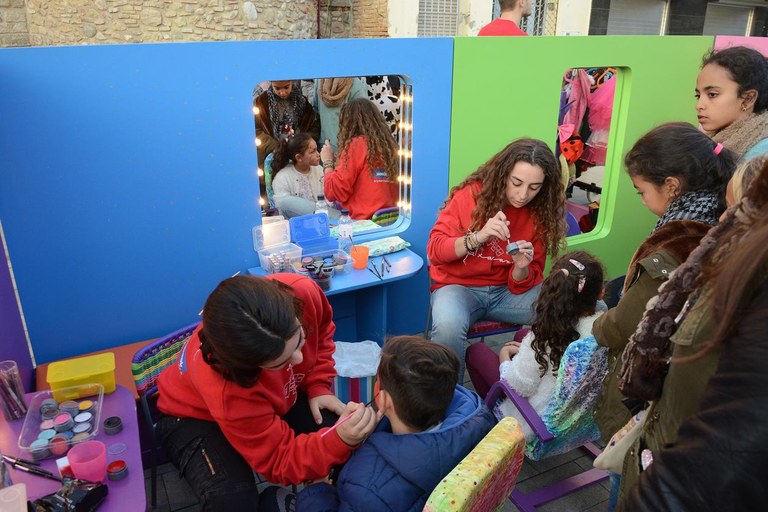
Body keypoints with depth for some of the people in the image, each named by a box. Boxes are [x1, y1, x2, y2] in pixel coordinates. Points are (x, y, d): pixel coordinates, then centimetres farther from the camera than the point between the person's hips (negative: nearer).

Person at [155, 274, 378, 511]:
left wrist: (317, 386, -15)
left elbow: (321, 330, -6)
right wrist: (340, 442, -46)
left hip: (276, 396, 5)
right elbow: (280, 461, -29)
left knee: (352, 436, -14)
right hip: (195, 416, -4)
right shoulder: (225, 391, -44)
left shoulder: (301, 292, -33)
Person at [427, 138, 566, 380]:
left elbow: (521, 284, 1)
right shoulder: (471, 194, -11)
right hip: (459, 285, -3)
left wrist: (521, 269, -23)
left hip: (507, 290, 4)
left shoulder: (540, 213, -1)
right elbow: (434, 250, -12)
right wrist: (477, 237, -27)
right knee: (448, 327, -38)